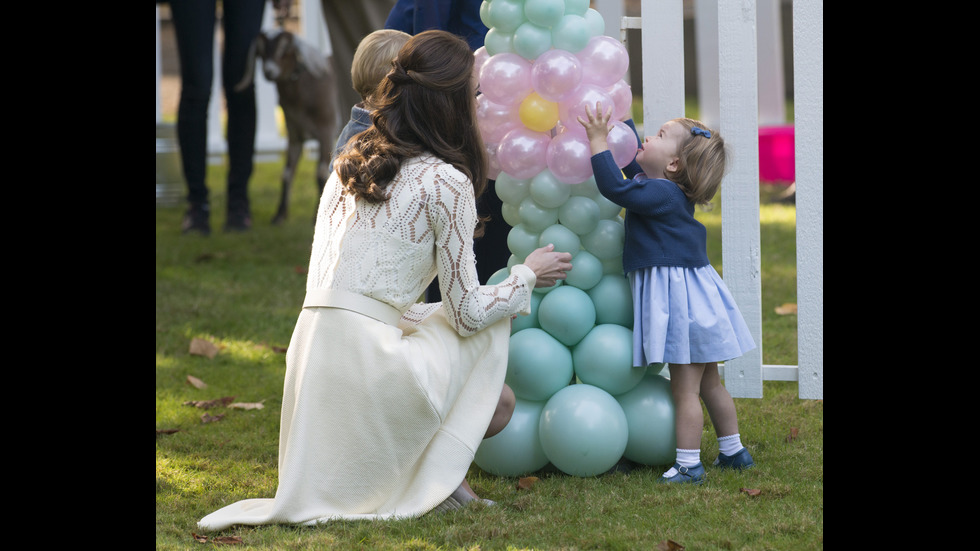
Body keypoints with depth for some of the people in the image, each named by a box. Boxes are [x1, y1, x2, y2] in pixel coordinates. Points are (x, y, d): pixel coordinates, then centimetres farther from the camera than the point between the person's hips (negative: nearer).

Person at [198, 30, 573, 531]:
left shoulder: (351, 158, 16)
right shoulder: (446, 182, -6)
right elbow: (467, 313, -3)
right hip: (364, 357, -7)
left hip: (310, 350, 7)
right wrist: (528, 276, 15)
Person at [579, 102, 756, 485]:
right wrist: (621, 121, 28)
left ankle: (688, 464, -1)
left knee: (685, 388, -5)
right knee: (709, 382, 18)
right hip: (679, 292, 10)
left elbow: (616, 188, -30)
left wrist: (598, 141, -25)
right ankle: (733, 451, 26)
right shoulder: (664, 189, 10)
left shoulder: (662, 194, -18)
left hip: (678, 295, -10)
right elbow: (633, 161, 29)